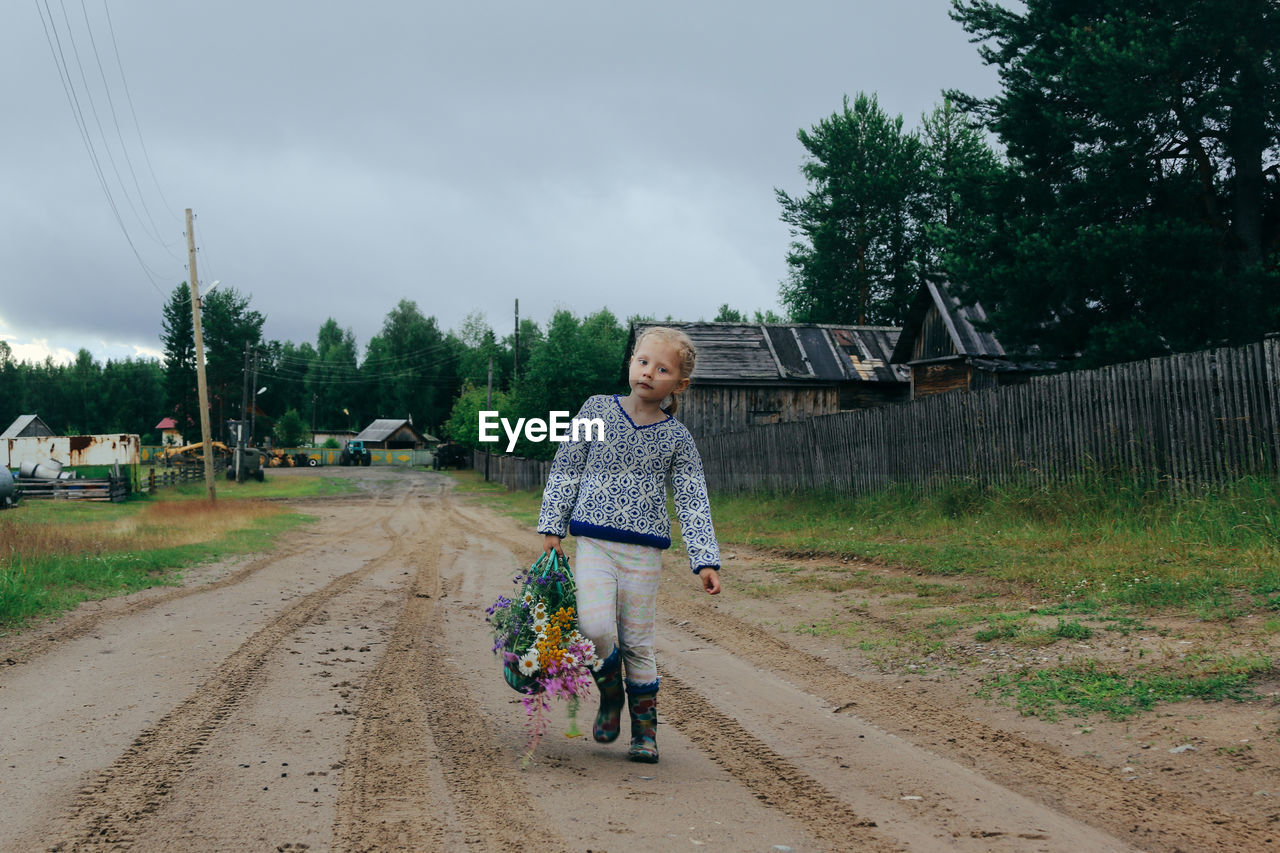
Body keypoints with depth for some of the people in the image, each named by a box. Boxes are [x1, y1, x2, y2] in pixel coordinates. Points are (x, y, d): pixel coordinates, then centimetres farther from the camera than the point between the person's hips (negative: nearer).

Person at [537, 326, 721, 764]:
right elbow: (565, 469, 8)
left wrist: (706, 561, -6)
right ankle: (610, 696, 11)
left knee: (637, 642, 4)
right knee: (596, 628, -18)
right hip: (594, 542, 0)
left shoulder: (676, 438, 2)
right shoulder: (597, 410, 2)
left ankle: (645, 729, 20)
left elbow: (693, 502, 2)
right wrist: (552, 527, 4)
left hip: (644, 550, 0)